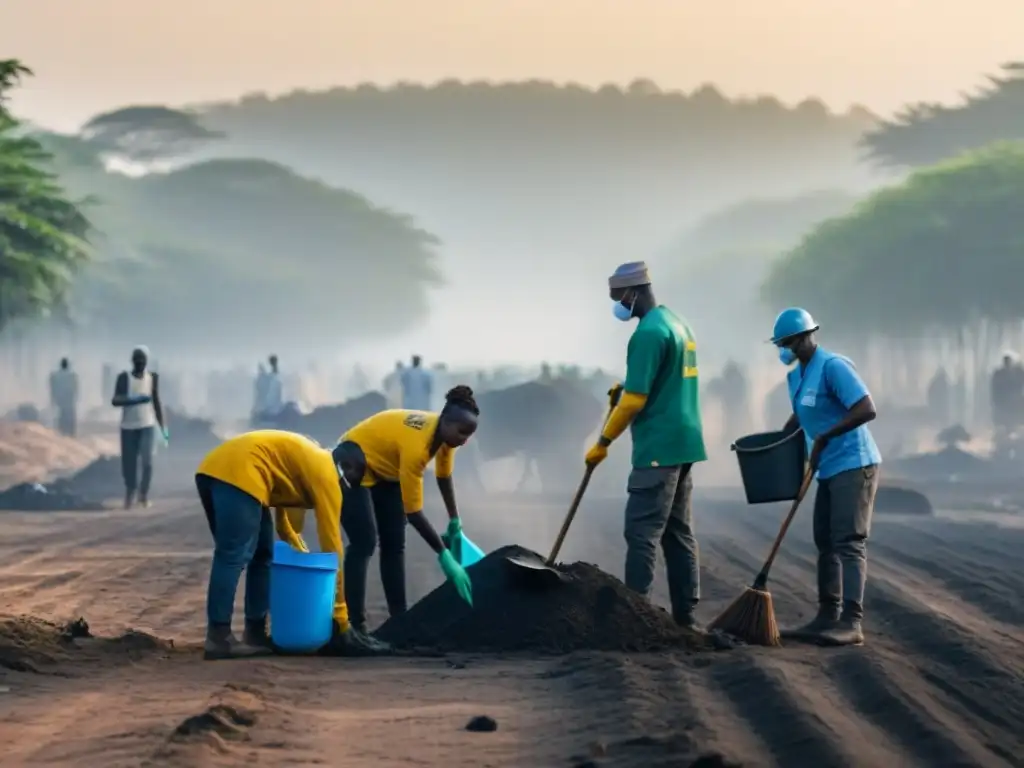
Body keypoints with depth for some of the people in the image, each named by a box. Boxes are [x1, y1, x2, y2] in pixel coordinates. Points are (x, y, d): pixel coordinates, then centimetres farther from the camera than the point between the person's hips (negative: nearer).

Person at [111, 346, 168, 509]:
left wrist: (163, 427, 13)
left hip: (148, 425, 1)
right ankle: (130, 494, 18)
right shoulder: (124, 377, -2)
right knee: (129, 464, -1)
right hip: (128, 427, -1)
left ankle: (144, 492, 4)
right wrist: (134, 400, -25)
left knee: (147, 460, -16)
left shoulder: (153, 378, 6)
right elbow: (115, 401, -11)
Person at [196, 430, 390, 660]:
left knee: (262, 554, 14)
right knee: (234, 557, -12)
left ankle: (255, 633, 13)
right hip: (238, 474, -10)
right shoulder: (326, 475, 1)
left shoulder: (309, 460, 28)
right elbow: (331, 545, 2)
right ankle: (218, 638, -17)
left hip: (214, 469, 10)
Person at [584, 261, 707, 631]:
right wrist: (624, 390, 18)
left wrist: (603, 443, -8)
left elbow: (634, 400, -17)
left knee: (642, 532, -9)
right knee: (678, 532, 10)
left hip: (659, 448, -10)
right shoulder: (677, 323, 15)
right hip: (683, 444, 10)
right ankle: (685, 616, 11)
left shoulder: (648, 332, -15)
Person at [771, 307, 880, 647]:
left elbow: (866, 409, -23)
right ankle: (828, 617, 17)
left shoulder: (833, 367, -16)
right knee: (825, 542, 11)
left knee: (849, 542, -14)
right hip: (830, 468, 10)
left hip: (853, 465, -10)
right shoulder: (795, 375, 12)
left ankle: (851, 622, -17)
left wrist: (825, 437, -22)